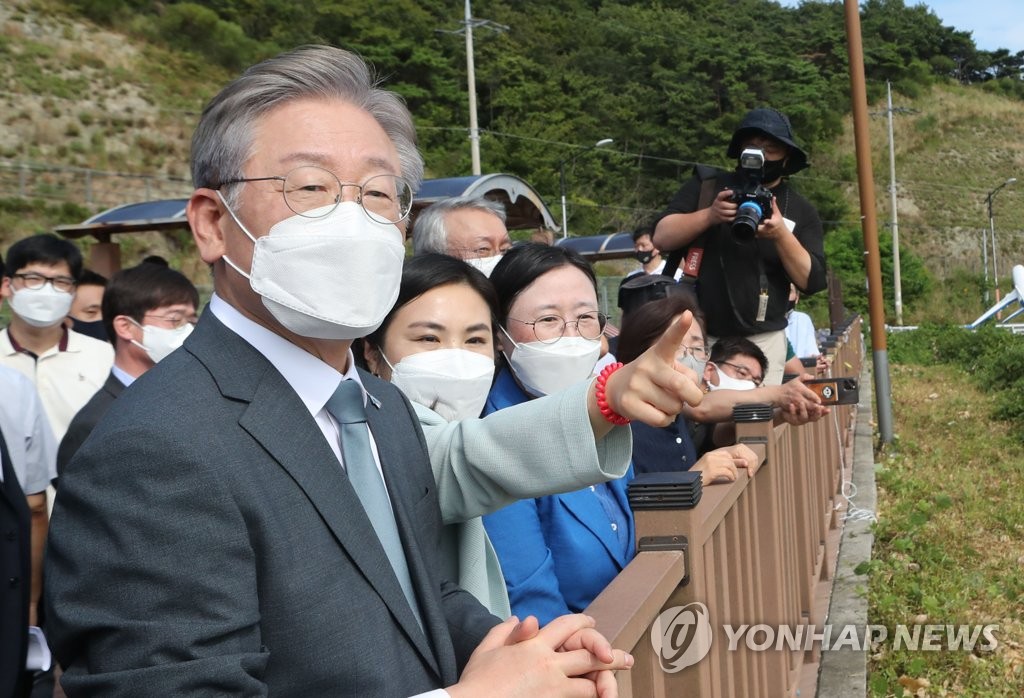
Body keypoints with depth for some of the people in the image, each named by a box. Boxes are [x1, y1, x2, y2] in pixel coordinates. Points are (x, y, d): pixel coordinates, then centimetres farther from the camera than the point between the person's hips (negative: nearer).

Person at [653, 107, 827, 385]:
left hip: (763, 340, 0)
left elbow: (812, 281, -2)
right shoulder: (706, 185, 6)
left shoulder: (801, 211, 6)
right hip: (697, 333, 0)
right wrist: (709, 215, -18)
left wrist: (781, 234, -18)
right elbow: (661, 237, -3)